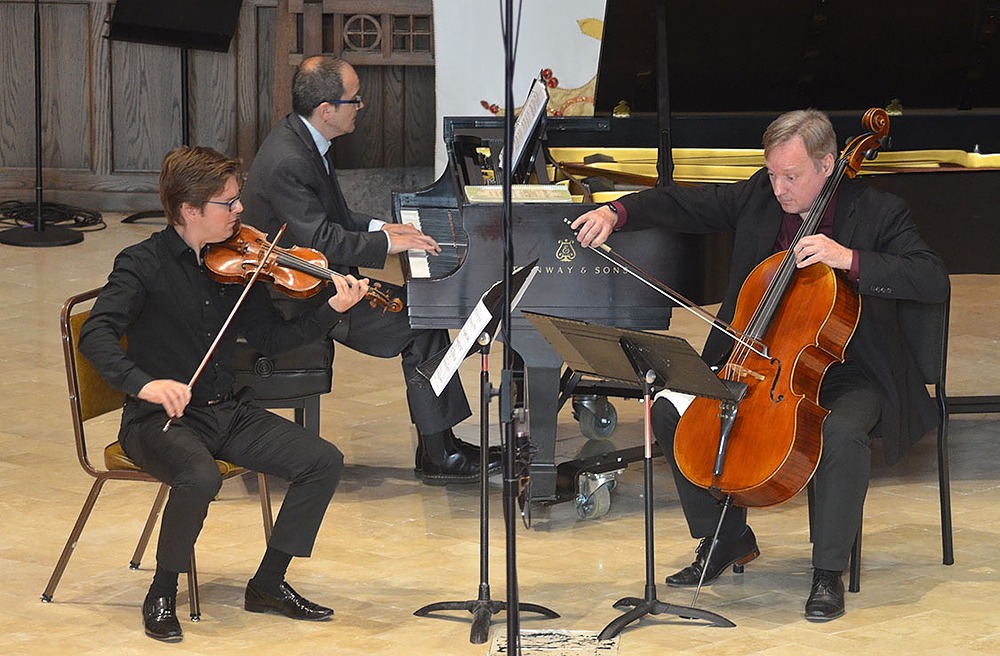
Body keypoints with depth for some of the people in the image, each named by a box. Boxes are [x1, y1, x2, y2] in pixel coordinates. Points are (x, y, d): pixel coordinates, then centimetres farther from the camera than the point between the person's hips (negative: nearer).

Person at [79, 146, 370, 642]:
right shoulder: (144, 265, -11)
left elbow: (270, 338, 8)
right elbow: (96, 335, -24)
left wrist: (333, 311, -6)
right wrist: (143, 382, -41)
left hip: (228, 413, 6)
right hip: (162, 417, -6)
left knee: (324, 461, -8)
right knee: (201, 477, -36)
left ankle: (268, 583, 5)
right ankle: (162, 595, -13)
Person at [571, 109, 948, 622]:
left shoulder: (877, 213, -12)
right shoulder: (758, 196, 1)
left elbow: (934, 281, -22)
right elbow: (682, 204, 6)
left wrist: (850, 259, -31)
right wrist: (615, 213, -12)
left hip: (846, 375, -5)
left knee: (842, 435, -37)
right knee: (670, 410, -10)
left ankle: (829, 572, -18)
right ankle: (728, 539, 8)